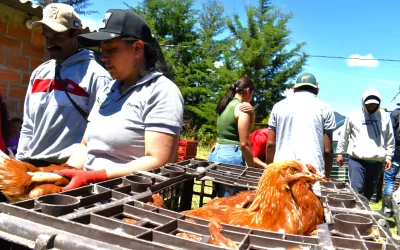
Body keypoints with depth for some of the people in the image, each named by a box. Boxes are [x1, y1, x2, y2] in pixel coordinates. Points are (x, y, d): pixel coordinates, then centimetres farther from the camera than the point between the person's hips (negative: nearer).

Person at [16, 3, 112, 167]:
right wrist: (20, 159, 12)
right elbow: (28, 125, 17)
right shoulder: (39, 73, 12)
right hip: (31, 163, 7)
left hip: (68, 167, -6)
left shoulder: (95, 75, -11)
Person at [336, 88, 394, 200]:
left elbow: (390, 139, 12)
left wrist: (388, 156, 8)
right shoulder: (353, 116, 0)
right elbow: (344, 136, 7)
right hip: (357, 160, -3)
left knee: (369, 191, 12)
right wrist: (340, 153, 9)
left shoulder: (385, 117, 5)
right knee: (356, 189, -13)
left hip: (377, 161, 3)